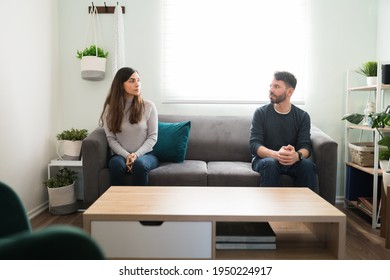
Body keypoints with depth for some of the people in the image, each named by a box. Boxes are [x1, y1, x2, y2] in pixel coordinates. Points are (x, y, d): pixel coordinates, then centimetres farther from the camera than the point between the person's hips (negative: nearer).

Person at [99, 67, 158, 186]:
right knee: (116, 163, -33)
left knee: (139, 164, -34)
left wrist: (136, 155, -14)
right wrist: (126, 155, -16)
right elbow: (111, 138, -1)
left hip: (145, 154, 0)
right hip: (120, 155, 1)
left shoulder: (148, 106, 1)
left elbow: (152, 137, 0)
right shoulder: (110, 108, 3)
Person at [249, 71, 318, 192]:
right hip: (265, 159, -1)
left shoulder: (302, 116, 3)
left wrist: (297, 155, -32)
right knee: (270, 164, -34)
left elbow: (305, 146, -6)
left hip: (292, 161, 2)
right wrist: (276, 154, -32)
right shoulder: (261, 113, -2)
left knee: (308, 164, -29)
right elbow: (253, 145, -12)